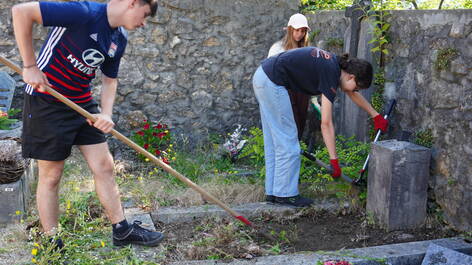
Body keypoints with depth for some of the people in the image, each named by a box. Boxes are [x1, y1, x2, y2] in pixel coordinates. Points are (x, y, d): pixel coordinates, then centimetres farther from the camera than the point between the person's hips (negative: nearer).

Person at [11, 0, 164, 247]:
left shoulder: (119, 39, 4)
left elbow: (110, 79, 15)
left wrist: (106, 114, -4)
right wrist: (30, 66, -24)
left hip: (83, 103, 8)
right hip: (46, 101, -7)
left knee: (104, 167, 8)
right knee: (51, 175, 3)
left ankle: (122, 231, 20)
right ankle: (51, 245, 18)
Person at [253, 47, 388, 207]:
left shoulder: (336, 65, 11)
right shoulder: (330, 74, -15)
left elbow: (353, 94, 29)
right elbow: (326, 123, -17)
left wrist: (375, 115, 36)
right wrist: (334, 160, -14)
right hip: (272, 82, -10)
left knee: (274, 141, 14)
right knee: (287, 141, -3)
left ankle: (273, 192, 20)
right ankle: (285, 194, 5)